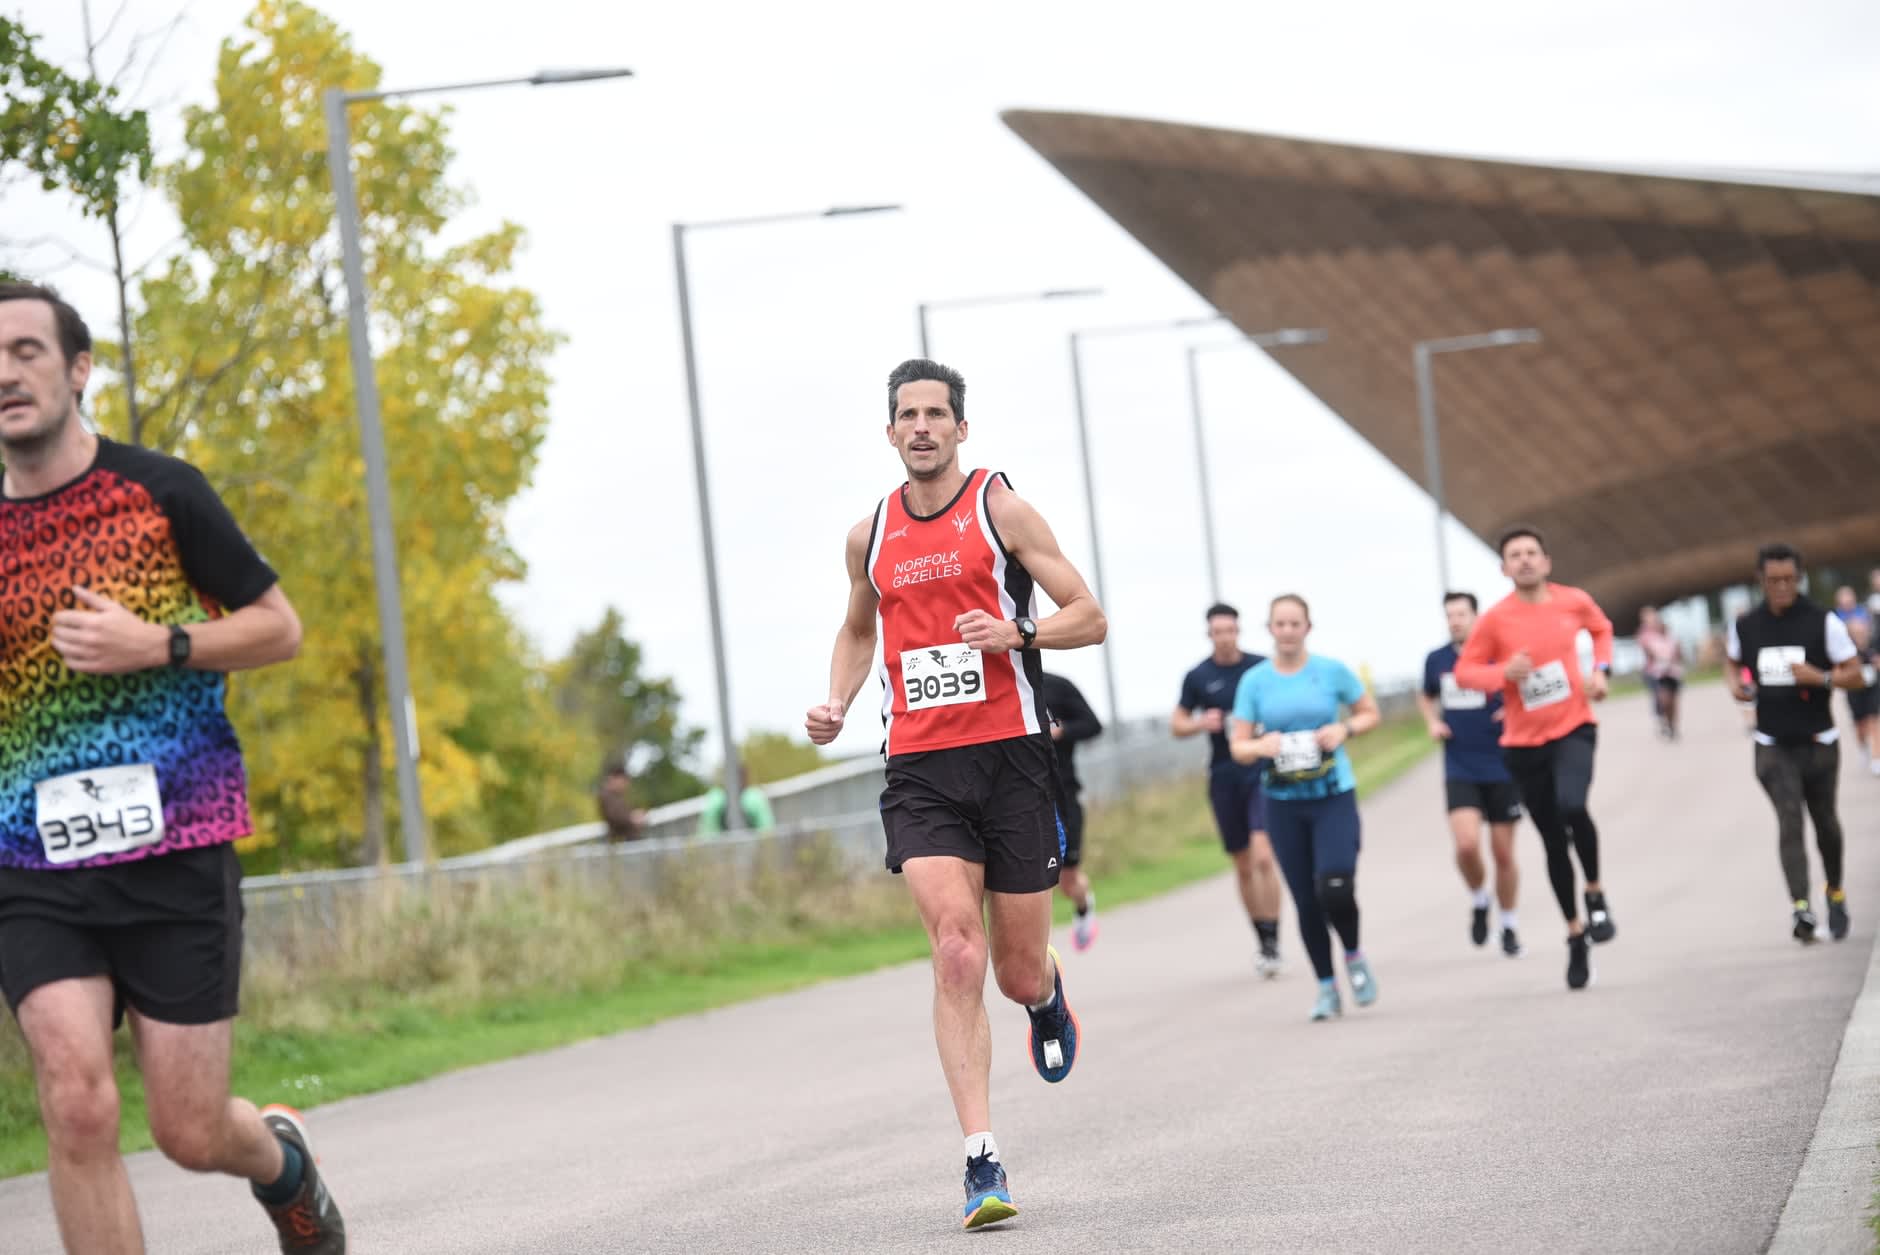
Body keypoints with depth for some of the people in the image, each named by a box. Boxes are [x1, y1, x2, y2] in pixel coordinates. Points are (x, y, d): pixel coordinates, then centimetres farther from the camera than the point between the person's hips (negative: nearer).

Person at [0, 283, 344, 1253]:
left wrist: (158, 645, -11)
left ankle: (283, 1159, 39)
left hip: (176, 854, -2)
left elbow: (281, 628, 4)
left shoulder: (160, 492, -1)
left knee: (192, 1135, 2)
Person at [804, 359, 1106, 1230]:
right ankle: (982, 1159, -17)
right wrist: (835, 705, 11)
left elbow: (1090, 619, 0)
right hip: (919, 765, 2)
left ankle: (1049, 992, 44)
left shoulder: (1001, 509, 0)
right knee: (956, 951, -16)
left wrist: (1016, 634, -19)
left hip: (1011, 754, -2)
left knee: (1019, 974, 4)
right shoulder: (870, 534, 11)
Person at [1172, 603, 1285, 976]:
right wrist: (1202, 724, -11)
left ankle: (1273, 942, -12)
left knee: (1263, 856, -17)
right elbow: (1177, 724, 8)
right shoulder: (1198, 677, 1)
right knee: (1243, 865, 10)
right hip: (1224, 778, 2)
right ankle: (1263, 942, 24)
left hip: (1263, 773, -2)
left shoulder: (1262, 668, -1)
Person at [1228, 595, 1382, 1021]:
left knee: (1335, 888, -17)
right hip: (1283, 804, 2)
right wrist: (1260, 746, -18)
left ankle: (1354, 956, 13)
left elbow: (1370, 713, 11)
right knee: (1306, 901, 3)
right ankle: (1327, 987, 18)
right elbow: (1238, 745, 4)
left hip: (1334, 797, -2)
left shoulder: (1332, 672, 0)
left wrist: (1345, 729, -10)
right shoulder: (1255, 681, 2)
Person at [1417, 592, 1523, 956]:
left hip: (1502, 771, -1)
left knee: (1503, 853, 5)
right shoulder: (1437, 660, 3)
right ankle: (1479, 900, 12)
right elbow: (1426, 696, 24)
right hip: (1459, 772, 1)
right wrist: (1432, 722, 5)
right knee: (1467, 844, -18)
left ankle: (1508, 926, 25)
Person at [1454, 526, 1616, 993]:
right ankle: (1576, 934, 25)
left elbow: (1602, 628, 21)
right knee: (1553, 843, 8)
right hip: (1524, 743, 1)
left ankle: (1596, 893, -5)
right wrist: (1505, 673, -21)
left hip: (1573, 729, -1)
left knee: (1572, 806, -29)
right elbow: (1464, 671, -2)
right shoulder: (1495, 618, -8)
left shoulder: (1573, 601, -1)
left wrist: (1601, 670, 4)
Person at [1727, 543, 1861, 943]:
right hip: (1773, 745, 1)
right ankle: (1801, 910, -22)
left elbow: (1854, 674, -3)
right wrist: (1736, 684, 0)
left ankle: (1836, 894, 35)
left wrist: (1820, 677, -22)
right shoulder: (1745, 626, 2)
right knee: (1789, 820, -13)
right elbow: (1735, 663, 22)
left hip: (1818, 741, 0)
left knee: (1824, 820, 10)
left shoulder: (1823, 622, -6)